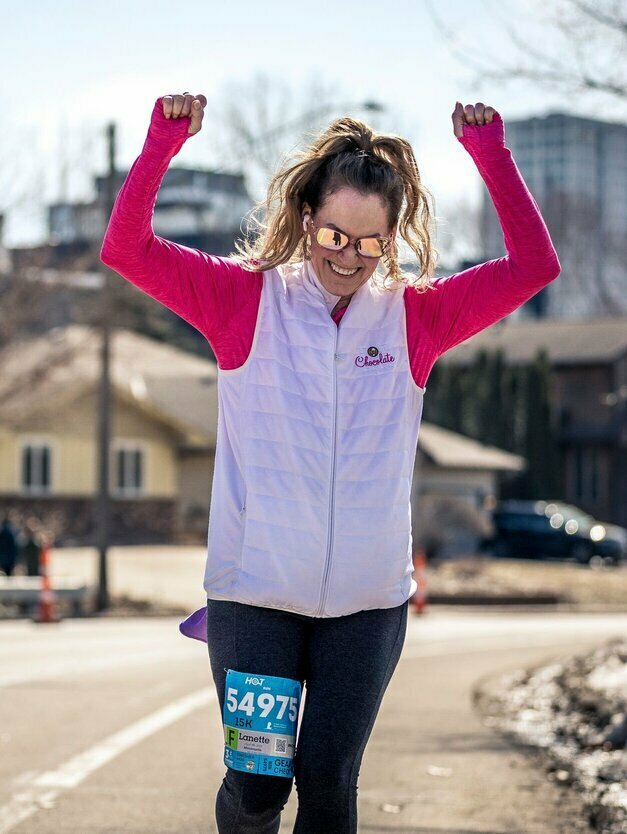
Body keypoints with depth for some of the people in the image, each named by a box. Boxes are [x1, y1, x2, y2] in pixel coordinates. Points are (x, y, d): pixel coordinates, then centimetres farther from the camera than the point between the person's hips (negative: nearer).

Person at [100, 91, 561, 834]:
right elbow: (127, 247, -6)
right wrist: (163, 141, -17)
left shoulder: (414, 317, 4)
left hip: (368, 600, 1)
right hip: (254, 592, -1)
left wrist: (490, 152, -7)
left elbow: (533, 265, -1)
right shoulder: (246, 299, 0)